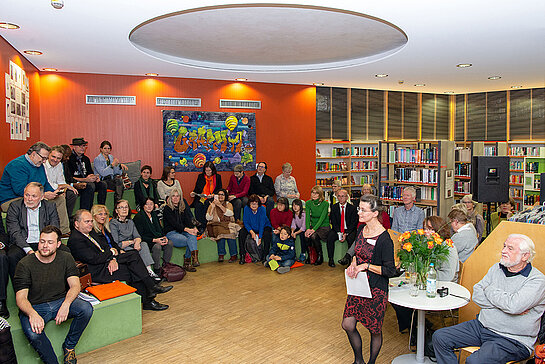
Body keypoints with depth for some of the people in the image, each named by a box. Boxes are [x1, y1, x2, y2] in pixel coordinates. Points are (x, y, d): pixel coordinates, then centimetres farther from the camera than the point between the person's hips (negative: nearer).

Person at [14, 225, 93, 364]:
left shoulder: (65, 258, -1)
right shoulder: (25, 264, -9)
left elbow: (75, 286, -6)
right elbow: (20, 298, -14)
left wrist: (66, 304, -28)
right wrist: (32, 314, -36)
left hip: (61, 301, 2)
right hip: (35, 306, -2)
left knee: (86, 309, -26)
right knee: (32, 332, -34)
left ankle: (69, 346, 0)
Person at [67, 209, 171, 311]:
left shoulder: (92, 231, 15)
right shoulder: (75, 239, -13)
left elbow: (106, 245, 10)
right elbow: (94, 259, -20)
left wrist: (113, 259, -10)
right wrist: (112, 252, -7)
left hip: (108, 261, 8)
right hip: (98, 272, -8)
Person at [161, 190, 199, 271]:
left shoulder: (183, 207, 15)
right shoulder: (167, 209, -3)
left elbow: (188, 220, 5)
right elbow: (174, 223, -15)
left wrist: (193, 228, -17)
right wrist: (187, 229, -27)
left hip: (182, 232, 5)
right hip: (171, 233, -4)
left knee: (192, 236, -29)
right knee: (189, 241, -30)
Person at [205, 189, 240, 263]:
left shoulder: (228, 204, 13)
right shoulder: (212, 205, 13)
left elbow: (230, 213, -9)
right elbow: (208, 218, 1)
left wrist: (220, 205, -15)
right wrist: (212, 207, -10)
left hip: (228, 224, 0)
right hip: (216, 225, 0)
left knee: (231, 232, -31)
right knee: (220, 230, -33)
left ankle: (233, 255, -25)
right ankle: (221, 254, -27)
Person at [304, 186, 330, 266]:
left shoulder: (325, 203, -10)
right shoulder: (308, 203, 2)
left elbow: (322, 218, -19)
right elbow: (307, 217, -7)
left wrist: (314, 229, -30)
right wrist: (308, 228, -24)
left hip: (324, 227, -3)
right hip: (313, 225, 4)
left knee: (314, 236, -32)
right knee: (306, 236, -28)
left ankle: (320, 256, -8)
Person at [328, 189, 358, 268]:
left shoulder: (353, 208, -1)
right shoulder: (334, 207, 5)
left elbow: (353, 223, -5)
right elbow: (333, 222, 0)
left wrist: (346, 234, -18)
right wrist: (339, 233, -15)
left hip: (349, 230, -2)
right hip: (337, 230, 2)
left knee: (351, 239, -33)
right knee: (330, 237, -25)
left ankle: (348, 258, -22)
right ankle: (331, 259, -16)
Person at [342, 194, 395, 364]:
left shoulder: (384, 239, -19)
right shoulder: (361, 230, 2)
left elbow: (390, 271, -16)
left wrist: (366, 266, -20)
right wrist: (353, 263, -3)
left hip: (376, 289, -6)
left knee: (375, 331, 10)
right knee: (348, 325, 7)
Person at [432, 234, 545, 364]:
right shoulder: (496, 268, 9)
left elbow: (512, 306, -27)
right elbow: (476, 295, 1)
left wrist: (489, 290, -8)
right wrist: (504, 303, -14)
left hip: (512, 339, -7)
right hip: (481, 325, 7)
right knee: (439, 337, -5)